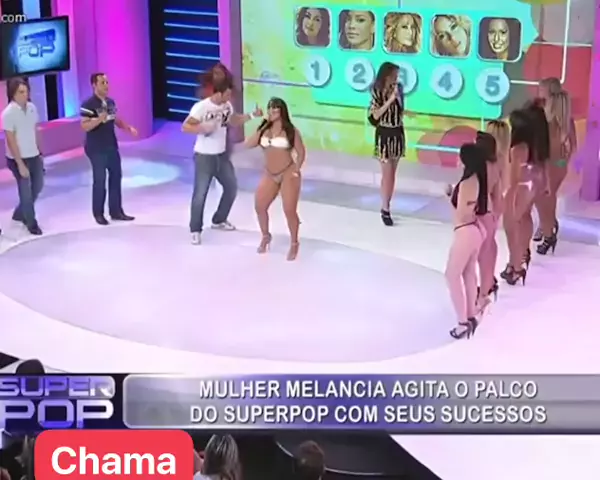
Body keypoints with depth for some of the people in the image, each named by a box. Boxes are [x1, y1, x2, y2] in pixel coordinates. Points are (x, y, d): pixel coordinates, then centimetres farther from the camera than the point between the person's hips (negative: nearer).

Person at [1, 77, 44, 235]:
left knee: (37, 187, 16)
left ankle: (19, 214, 36)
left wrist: (40, 153, 10)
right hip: (18, 158, -6)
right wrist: (20, 164, -18)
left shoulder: (32, 107, -1)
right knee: (26, 191, 5)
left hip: (34, 156, 6)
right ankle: (31, 223, 22)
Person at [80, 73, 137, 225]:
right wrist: (99, 119, -35)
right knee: (99, 180, -1)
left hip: (112, 146, 7)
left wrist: (129, 128, 5)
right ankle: (98, 214, 13)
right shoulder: (88, 105, -16)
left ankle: (116, 211, 20)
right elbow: (84, 126, -21)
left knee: (116, 177, 11)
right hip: (96, 149, -7)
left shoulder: (110, 102, 7)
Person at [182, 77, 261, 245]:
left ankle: (219, 220, 35)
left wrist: (252, 115, 5)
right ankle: (195, 230, 8)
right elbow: (185, 127, -20)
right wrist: (203, 128, -34)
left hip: (222, 155, 7)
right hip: (204, 156, -7)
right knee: (200, 194, -4)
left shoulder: (227, 105, -1)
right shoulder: (201, 107, -21)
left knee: (231, 187, 16)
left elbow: (234, 120, 18)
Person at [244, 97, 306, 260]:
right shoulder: (264, 130, 6)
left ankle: (294, 244, 12)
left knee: (289, 211, -7)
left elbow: (301, 152, -5)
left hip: (288, 174, -5)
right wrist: (263, 127, -5)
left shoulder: (291, 130, -7)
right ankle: (265, 236, 28)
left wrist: (296, 170, -14)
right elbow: (248, 144, -4)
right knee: (259, 207, 3)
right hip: (269, 175, 5)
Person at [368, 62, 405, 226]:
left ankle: (386, 207, 17)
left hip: (398, 133, 5)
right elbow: (374, 115, -16)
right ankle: (385, 210, 4)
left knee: (392, 173, 9)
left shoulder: (398, 89, 2)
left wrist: (398, 96, -12)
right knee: (387, 174, -4)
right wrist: (390, 100, -22)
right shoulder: (377, 92, -11)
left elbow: (401, 110, 4)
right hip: (384, 134, -5)